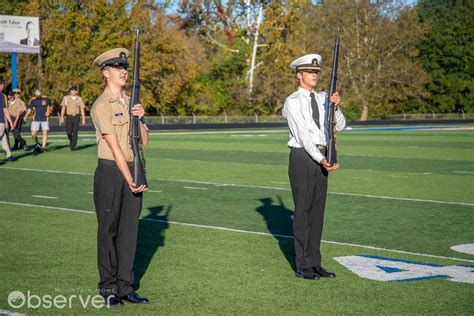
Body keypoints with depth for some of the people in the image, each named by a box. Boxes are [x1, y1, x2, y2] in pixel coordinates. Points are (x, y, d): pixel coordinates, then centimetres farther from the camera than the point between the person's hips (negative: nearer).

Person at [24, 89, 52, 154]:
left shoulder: (46, 99, -1)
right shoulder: (33, 100, 1)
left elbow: (50, 107, 13)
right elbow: (29, 109, 6)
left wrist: (49, 112, -6)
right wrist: (26, 116, -10)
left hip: (45, 119, -1)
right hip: (36, 119, 1)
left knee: (45, 133, -10)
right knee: (33, 134, -6)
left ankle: (43, 147, -4)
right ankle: (37, 144, 20)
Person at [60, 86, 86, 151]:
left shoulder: (79, 99, 6)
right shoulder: (66, 98, 4)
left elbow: (82, 109, 8)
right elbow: (63, 108, 5)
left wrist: (83, 119, 3)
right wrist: (62, 117, -2)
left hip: (76, 117, 0)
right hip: (69, 117, 0)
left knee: (75, 132, -5)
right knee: (68, 132, -4)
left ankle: (73, 146, 0)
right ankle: (71, 141, 27)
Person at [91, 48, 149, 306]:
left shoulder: (132, 103, 11)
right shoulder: (101, 106, -10)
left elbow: (144, 140, 8)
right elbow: (115, 147, -16)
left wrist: (140, 119, -10)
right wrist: (129, 180, -21)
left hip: (133, 171, 6)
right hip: (110, 172, -6)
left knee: (129, 230, 8)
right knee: (108, 231, 2)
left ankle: (125, 287, 15)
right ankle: (108, 288, 11)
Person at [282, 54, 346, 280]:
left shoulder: (322, 99, 11)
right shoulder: (292, 102, -9)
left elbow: (340, 126, 6)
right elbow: (303, 135, -17)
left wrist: (336, 107, -13)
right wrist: (321, 160, -25)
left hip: (320, 157, 7)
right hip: (302, 156, -6)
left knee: (317, 210, 9)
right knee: (303, 210, -2)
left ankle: (315, 263, 16)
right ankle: (302, 266, 5)